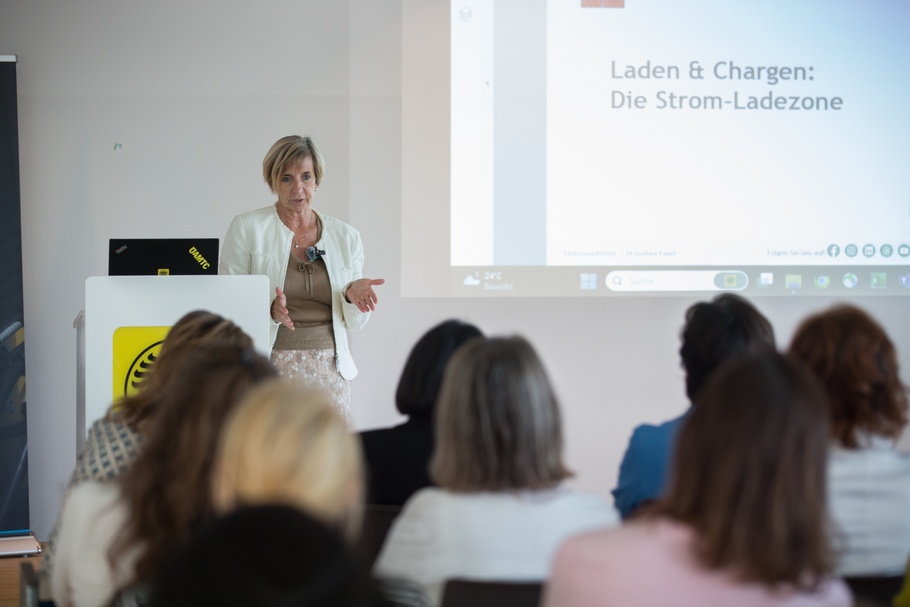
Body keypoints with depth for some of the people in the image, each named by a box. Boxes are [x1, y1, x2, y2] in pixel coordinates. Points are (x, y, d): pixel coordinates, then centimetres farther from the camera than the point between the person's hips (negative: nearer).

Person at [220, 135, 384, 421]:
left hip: (329, 371, 3)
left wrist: (352, 295, -8)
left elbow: (354, 322, 13)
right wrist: (270, 310, -20)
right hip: (269, 368, -2)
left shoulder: (346, 236, 10)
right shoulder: (247, 227, 2)